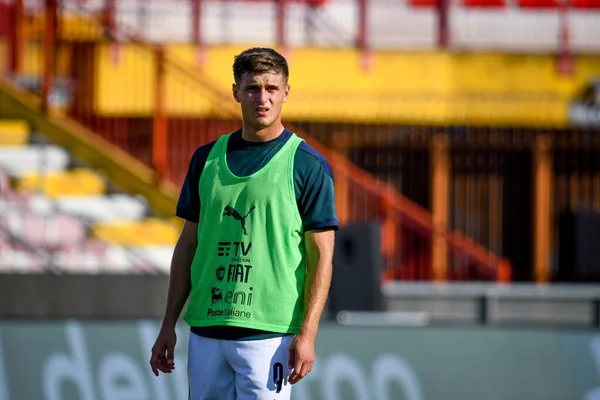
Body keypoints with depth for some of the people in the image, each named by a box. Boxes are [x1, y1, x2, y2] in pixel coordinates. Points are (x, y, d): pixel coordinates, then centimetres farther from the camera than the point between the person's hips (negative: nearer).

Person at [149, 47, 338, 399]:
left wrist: (307, 334, -14)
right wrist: (168, 325, 12)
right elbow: (188, 244, 16)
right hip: (205, 329, 5)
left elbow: (321, 255, -5)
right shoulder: (207, 158, 12)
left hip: (269, 331, -5)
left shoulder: (308, 165, -2)